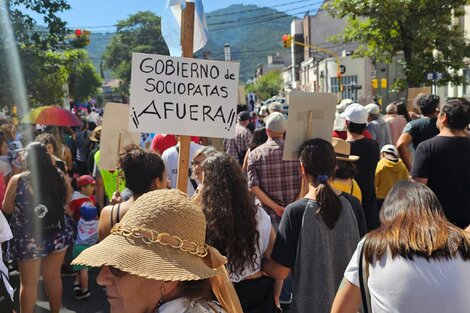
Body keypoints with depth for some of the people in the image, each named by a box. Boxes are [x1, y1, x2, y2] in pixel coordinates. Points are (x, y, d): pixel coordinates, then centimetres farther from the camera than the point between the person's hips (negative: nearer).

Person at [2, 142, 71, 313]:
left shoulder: (17, 180, -13)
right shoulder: (59, 177, -7)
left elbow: (7, 208, 0)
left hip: (28, 239, -2)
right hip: (56, 236, 3)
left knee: (28, 283, 13)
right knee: (54, 278, 19)